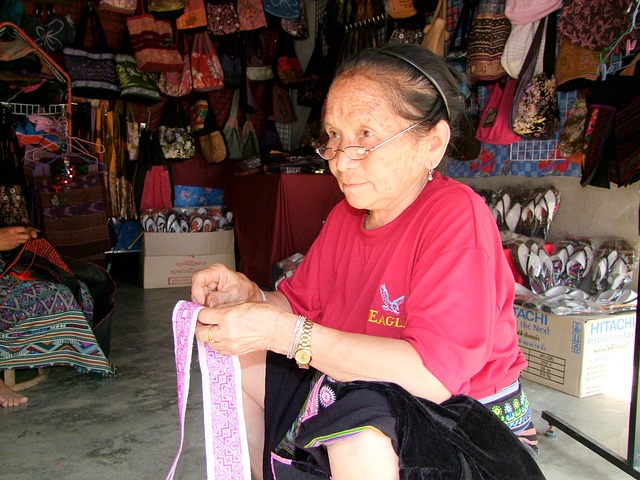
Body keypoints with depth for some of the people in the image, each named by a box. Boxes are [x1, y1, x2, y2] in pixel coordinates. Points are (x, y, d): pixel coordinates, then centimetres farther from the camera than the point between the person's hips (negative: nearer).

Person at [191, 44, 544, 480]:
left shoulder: (456, 215, -23)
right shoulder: (346, 215, 1)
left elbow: (433, 377, -31)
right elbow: (301, 310, 7)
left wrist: (282, 331, -31)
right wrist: (250, 296, -15)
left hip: (468, 423, -7)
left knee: (360, 437, -37)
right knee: (239, 359, 8)